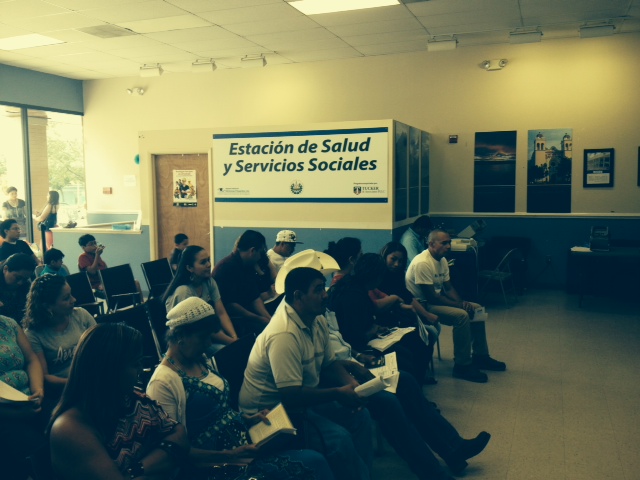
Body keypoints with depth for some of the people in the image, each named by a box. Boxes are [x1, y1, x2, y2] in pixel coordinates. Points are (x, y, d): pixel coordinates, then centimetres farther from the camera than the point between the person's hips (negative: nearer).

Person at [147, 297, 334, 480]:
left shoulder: (202, 361, 10)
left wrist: (246, 419, 5)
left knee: (315, 460, -12)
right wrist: (228, 456, -21)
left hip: (243, 447, 8)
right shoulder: (163, 383, -15)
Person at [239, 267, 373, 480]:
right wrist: (338, 393, -20)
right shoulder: (284, 334, -29)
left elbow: (330, 364, 13)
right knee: (339, 438, -24)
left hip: (303, 398, 10)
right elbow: (292, 396, -30)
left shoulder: (317, 321, 1)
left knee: (359, 416, 2)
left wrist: (350, 383, -8)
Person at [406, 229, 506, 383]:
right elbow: (431, 296, -25)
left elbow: (448, 287, 11)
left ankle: (480, 357, 19)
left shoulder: (442, 260, 7)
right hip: (422, 305, -10)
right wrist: (459, 305, -20)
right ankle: (462, 366, -16)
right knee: (462, 315, -27)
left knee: (475, 308, 7)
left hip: (436, 300, 10)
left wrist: (463, 302, -8)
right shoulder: (422, 263, -24)